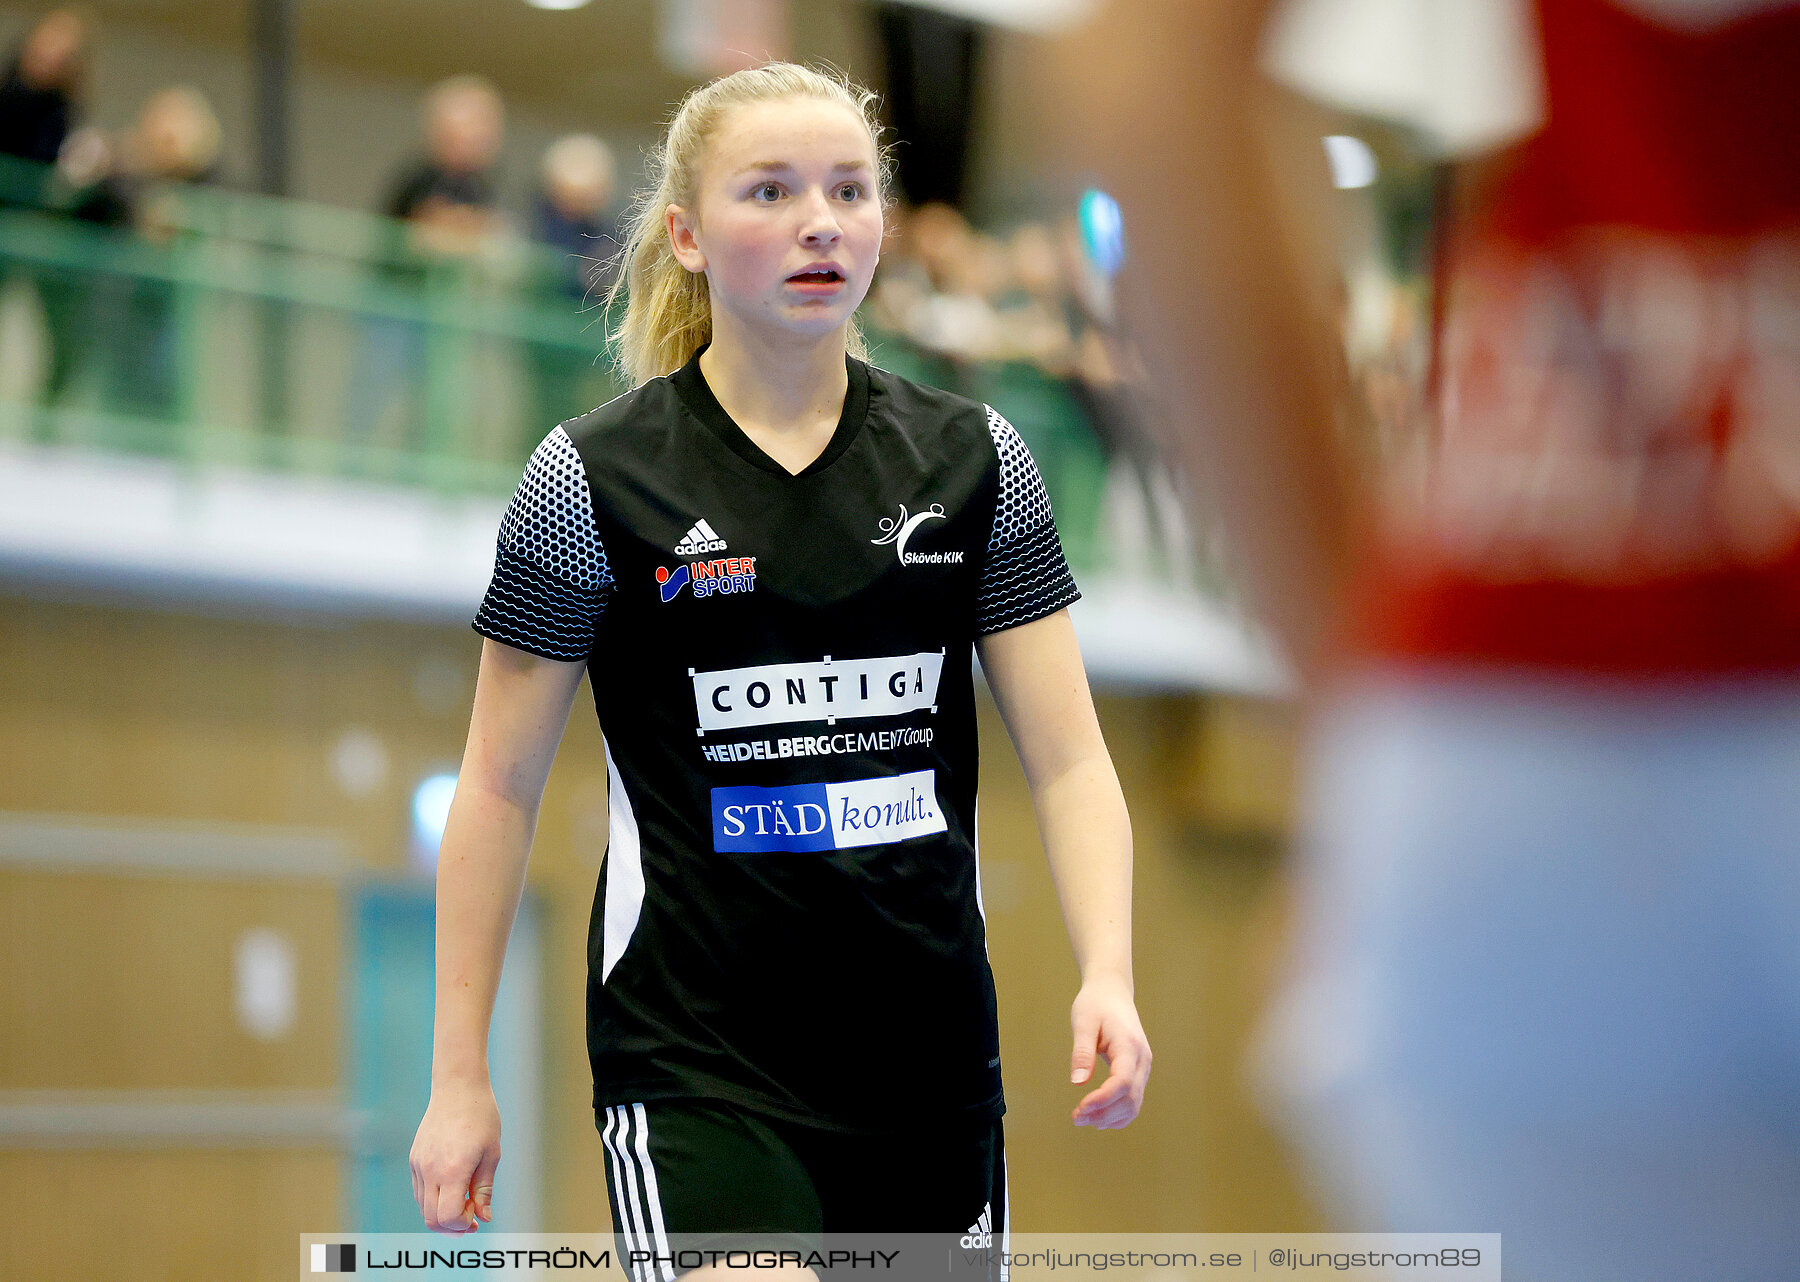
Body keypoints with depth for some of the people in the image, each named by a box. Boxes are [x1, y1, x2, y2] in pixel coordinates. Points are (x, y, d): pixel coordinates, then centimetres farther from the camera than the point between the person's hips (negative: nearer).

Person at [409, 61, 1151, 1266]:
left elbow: (1067, 757, 1)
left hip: (933, 1060, 4)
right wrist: (460, 1074, -1)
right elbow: (501, 784, 2)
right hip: (696, 1064, -4)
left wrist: (1106, 976, -16)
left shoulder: (975, 460, 5)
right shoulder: (594, 479, -3)